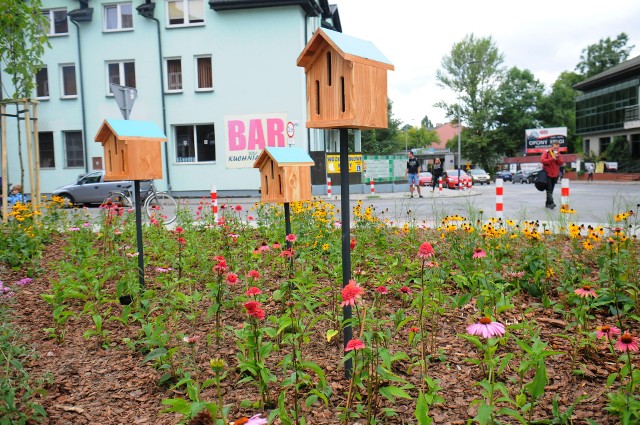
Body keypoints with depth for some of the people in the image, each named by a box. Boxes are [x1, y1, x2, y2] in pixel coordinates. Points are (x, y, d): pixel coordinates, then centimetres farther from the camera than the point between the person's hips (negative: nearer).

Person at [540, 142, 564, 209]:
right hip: (547, 174, -6)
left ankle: (547, 203, 16)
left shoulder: (559, 154, 13)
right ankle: (551, 203, -25)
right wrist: (552, 159, -20)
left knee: (551, 190, 9)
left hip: (555, 175, 6)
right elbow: (542, 160, -15)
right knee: (549, 189, -17)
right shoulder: (546, 152, -2)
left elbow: (561, 163, 3)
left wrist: (557, 158, -14)